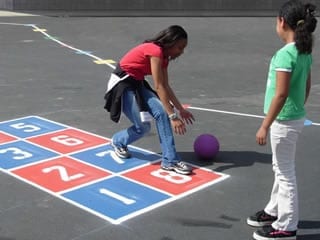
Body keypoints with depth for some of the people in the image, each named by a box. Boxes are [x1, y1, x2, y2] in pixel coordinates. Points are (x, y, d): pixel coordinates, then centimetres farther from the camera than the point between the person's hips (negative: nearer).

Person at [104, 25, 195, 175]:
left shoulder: (163, 56, 3)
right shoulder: (156, 51, -25)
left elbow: (166, 86, 8)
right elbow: (159, 87, -29)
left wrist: (180, 109, 5)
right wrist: (173, 116, -31)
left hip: (137, 83, 8)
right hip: (122, 84, -8)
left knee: (161, 112, -10)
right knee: (143, 126, -9)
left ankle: (170, 161, -7)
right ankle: (118, 142, 23)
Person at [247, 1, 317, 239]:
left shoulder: (285, 54, -22)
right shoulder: (304, 52, 5)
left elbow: (281, 94, -24)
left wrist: (265, 126, -19)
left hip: (285, 121, -9)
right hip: (295, 117, 9)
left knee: (285, 172, 2)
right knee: (281, 169, 21)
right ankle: (275, 211, 37)